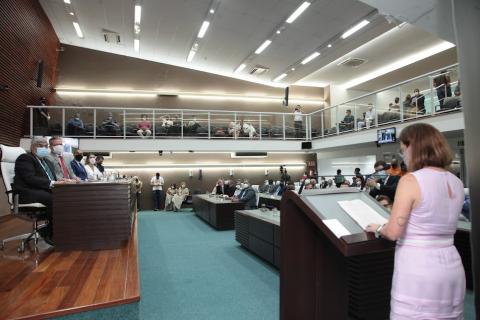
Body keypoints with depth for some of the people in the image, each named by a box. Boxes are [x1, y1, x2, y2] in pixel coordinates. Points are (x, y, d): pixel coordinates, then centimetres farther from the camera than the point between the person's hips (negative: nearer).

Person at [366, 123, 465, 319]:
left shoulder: (411, 180, -16)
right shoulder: (457, 183, 5)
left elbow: (393, 232, -17)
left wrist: (378, 229, 3)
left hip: (418, 271, -7)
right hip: (451, 268, 7)